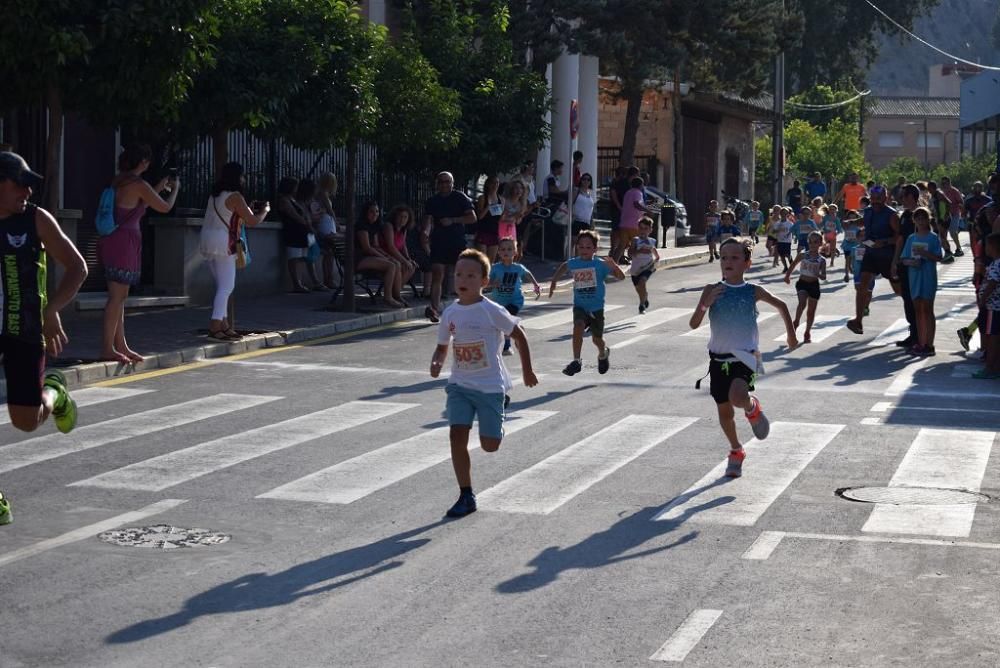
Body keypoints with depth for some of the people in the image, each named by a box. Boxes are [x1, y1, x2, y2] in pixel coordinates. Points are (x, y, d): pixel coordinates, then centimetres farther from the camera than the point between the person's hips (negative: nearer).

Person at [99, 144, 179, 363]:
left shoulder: (118, 182, 13)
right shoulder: (138, 185, -12)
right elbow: (165, 207, -3)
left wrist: (160, 187, 32)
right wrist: (175, 188, 16)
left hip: (111, 240, 9)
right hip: (124, 242, -9)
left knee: (120, 295, 13)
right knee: (117, 296, -6)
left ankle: (121, 345, 19)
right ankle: (107, 348, -5)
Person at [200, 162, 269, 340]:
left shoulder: (215, 195, 14)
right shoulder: (235, 196, -11)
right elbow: (252, 221, -10)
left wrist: (250, 211, 25)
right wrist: (265, 210, 8)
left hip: (208, 241, 9)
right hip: (222, 243, -9)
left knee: (222, 286, 14)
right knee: (227, 286, -7)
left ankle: (223, 325, 17)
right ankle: (215, 326, -14)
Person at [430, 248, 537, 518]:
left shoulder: (491, 311, -14)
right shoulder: (450, 313, 0)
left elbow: (519, 335, -3)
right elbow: (443, 346, 13)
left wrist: (527, 371, 2)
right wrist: (436, 363, -9)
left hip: (490, 385, -4)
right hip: (459, 384, 4)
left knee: (489, 445, -1)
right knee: (457, 435, -9)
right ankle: (466, 496, 1)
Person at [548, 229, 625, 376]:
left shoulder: (600, 264, -13)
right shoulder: (573, 263, -3)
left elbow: (621, 277, -19)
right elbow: (563, 266, 22)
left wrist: (613, 266, -37)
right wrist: (553, 282, 21)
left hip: (596, 308, -1)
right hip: (580, 306, 1)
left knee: (597, 339, 13)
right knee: (578, 326, -28)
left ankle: (603, 354, 49)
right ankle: (577, 361, -23)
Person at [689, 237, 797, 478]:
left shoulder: (753, 291, -3)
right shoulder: (712, 290, -3)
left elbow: (780, 305, 16)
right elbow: (694, 324, -9)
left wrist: (791, 334, 22)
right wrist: (706, 304, -25)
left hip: (745, 355, -2)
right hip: (719, 358, 2)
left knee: (737, 397, -30)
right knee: (724, 410, 11)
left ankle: (753, 408, 7)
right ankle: (736, 451, 36)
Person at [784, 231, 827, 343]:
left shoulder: (821, 260, -2)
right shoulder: (802, 255, -1)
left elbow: (824, 277, -5)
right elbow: (793, 265, 13)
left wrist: (819, 275, -26)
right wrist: (787, 275, 7)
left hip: (814, 285, 1)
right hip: (802, 283, -1)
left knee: (811, 311, 8)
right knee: (802, 302, -27)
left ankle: (807, 332, 21)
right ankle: (796, 322, -8)